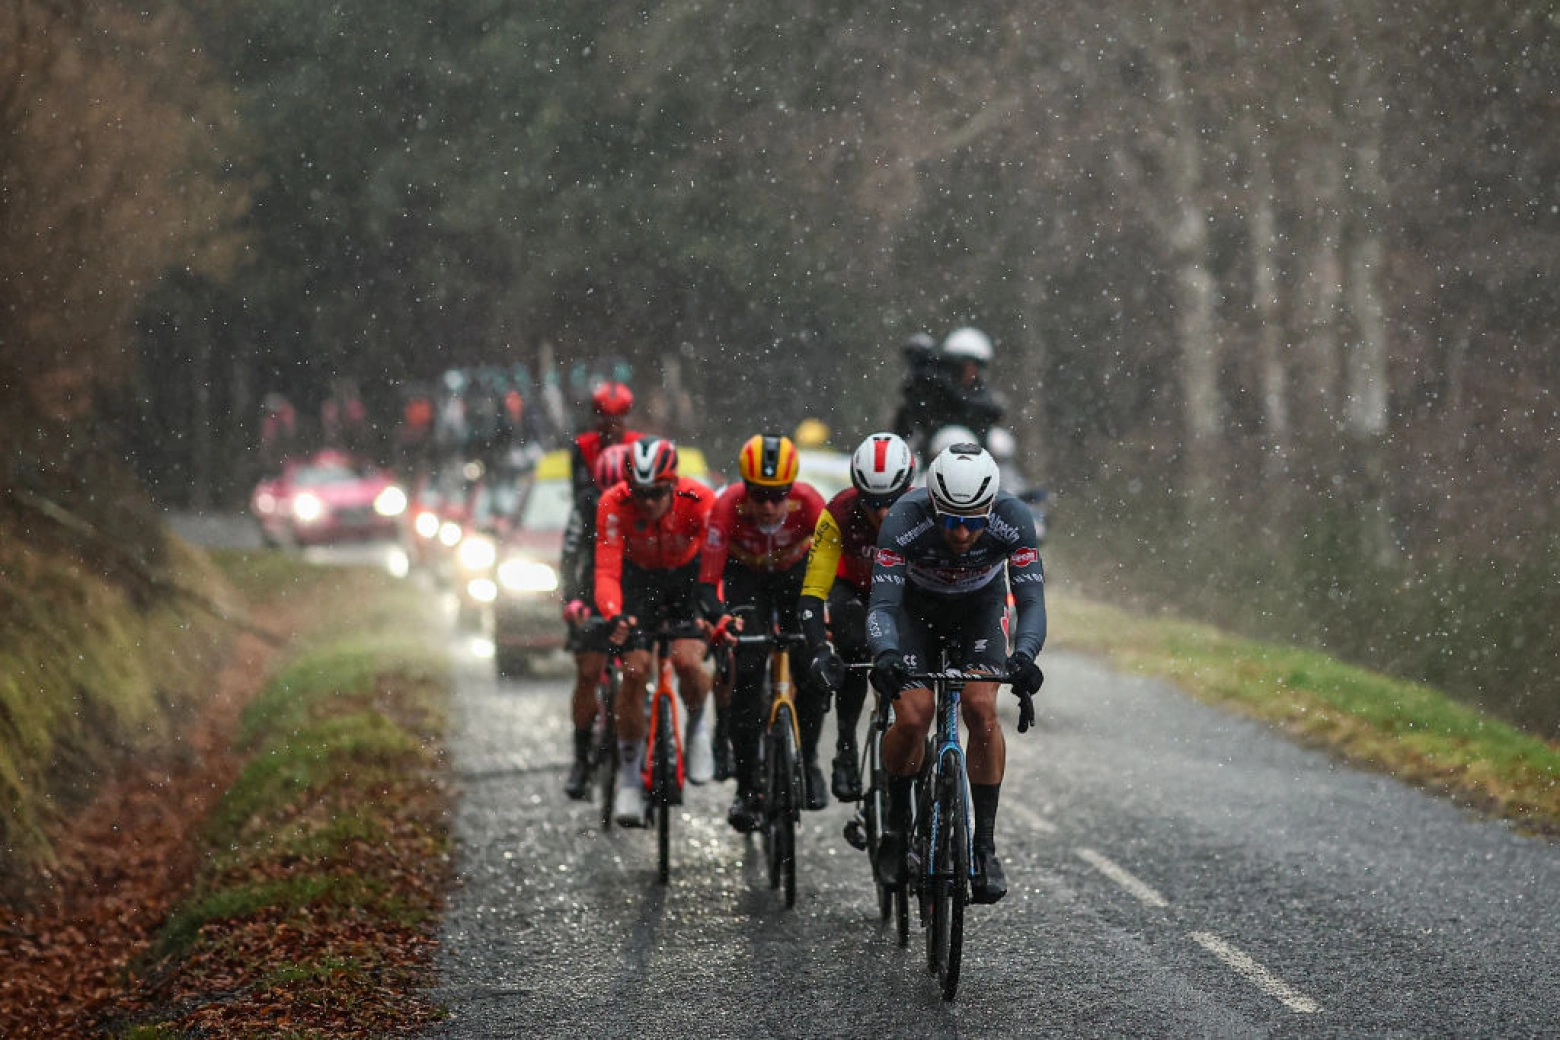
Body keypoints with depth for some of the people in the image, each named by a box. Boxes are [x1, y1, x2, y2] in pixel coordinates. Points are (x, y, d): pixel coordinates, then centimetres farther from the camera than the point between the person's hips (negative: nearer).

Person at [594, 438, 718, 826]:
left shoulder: (698, 501, -31)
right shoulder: (614, 504, -29)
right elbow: (607, 571, -33)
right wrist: (614, 616, -53)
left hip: (687, 576, -1)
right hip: (639, 577, 1)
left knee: (687, 660, -24)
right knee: (635, 669, -17)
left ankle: (697, 725, 10)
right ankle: (630, 776, -1)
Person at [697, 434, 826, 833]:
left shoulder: (808, 503, -35)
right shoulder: (729, 506, -35)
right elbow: (708, 582, -35)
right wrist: (719, 620, -53)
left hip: (795, 571, 1)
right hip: (746, 573, -1)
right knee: (746, 673, -15)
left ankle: (807, 760, 10)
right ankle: (746, 789, -7)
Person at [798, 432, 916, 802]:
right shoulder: (839, 514, -33)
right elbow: (812, 591, -34)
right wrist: (819, 649, -49)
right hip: (856, 588, -1)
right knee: (853, 646, -30)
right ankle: (845, 749, -18)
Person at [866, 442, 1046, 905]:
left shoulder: (1013, 521, -32)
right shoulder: (905, 520, -35)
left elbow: (1031, 602, -33)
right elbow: (882, 605, -36)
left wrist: (1024, 656, -53)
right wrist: (885, 653, -57)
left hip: (980, 610, 1)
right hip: (916, 609, -1)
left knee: (981, 708, -23)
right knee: (913, 716, -21)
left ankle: (985, 844, -12)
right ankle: (897, 824, 5)